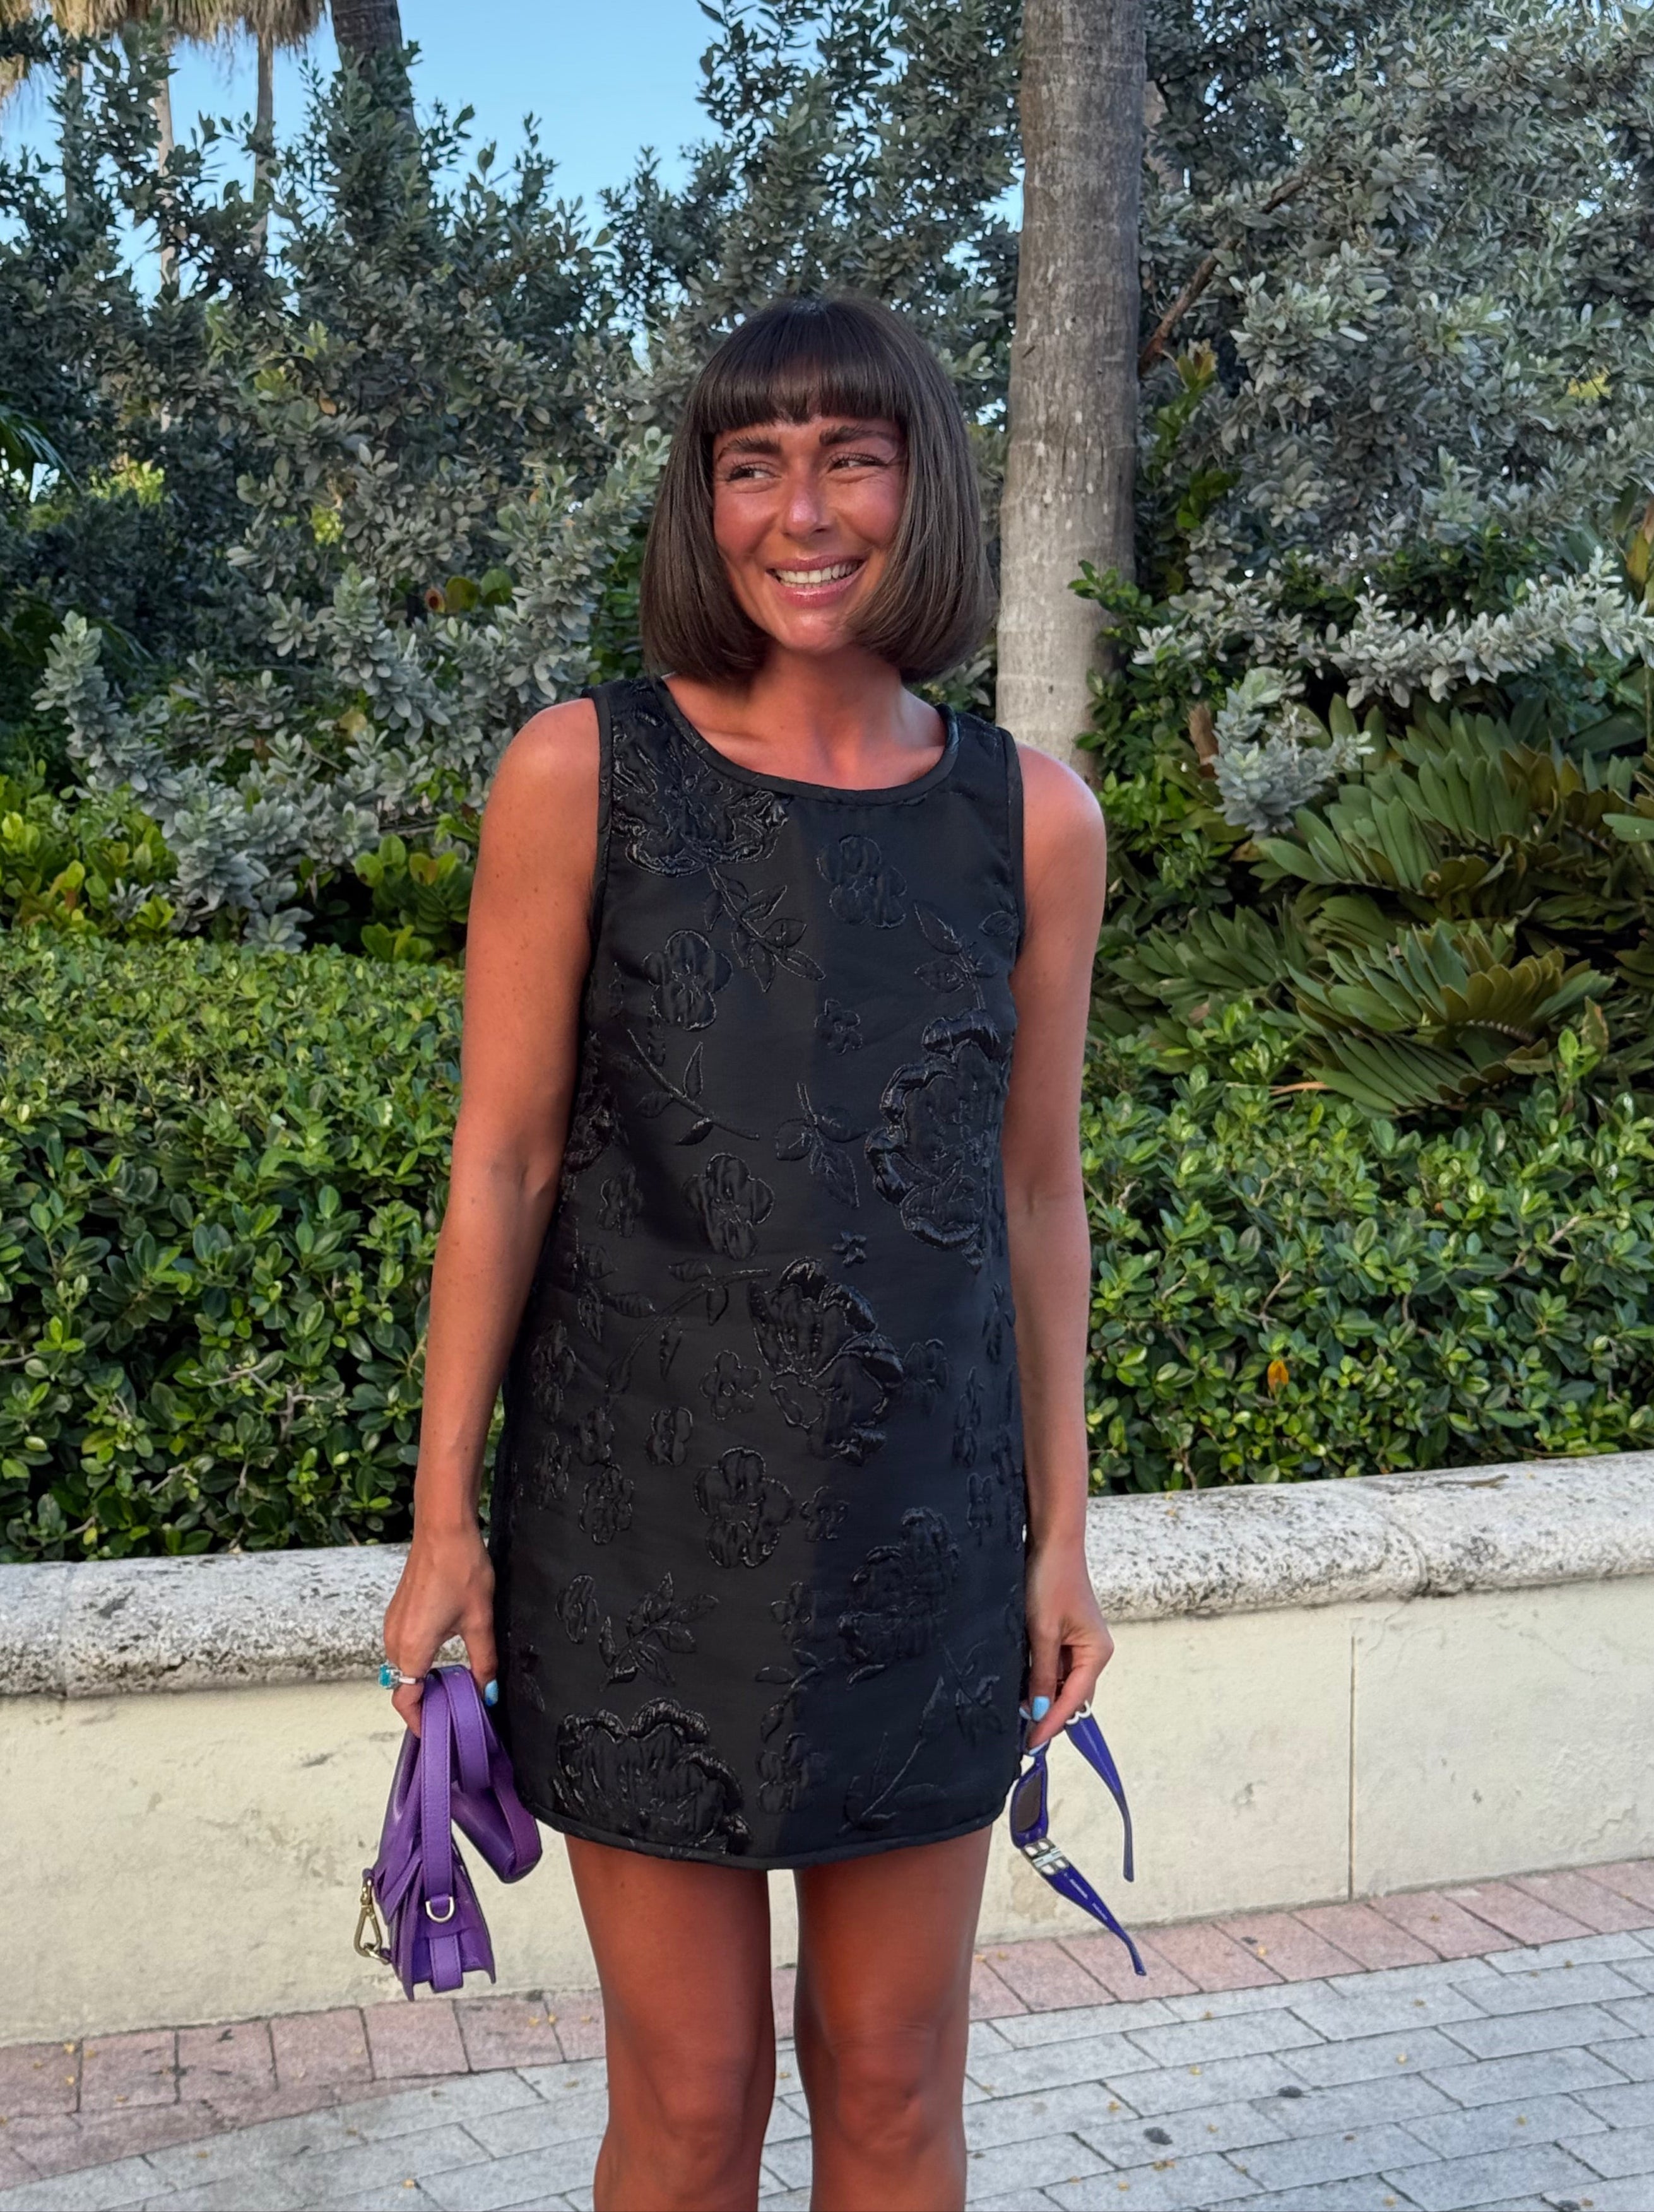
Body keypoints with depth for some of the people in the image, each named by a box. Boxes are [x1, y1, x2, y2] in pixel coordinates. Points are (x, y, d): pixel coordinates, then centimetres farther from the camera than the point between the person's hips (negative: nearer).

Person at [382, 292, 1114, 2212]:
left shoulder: (1032, 821, 1)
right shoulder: (581, 776, -5)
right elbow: (501, 1163, -3)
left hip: (921, 1520, 3)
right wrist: (444, 1518, -3)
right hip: (645, 1519, -2)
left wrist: (1060, 1527, 9)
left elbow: (1035, 1193, 7)